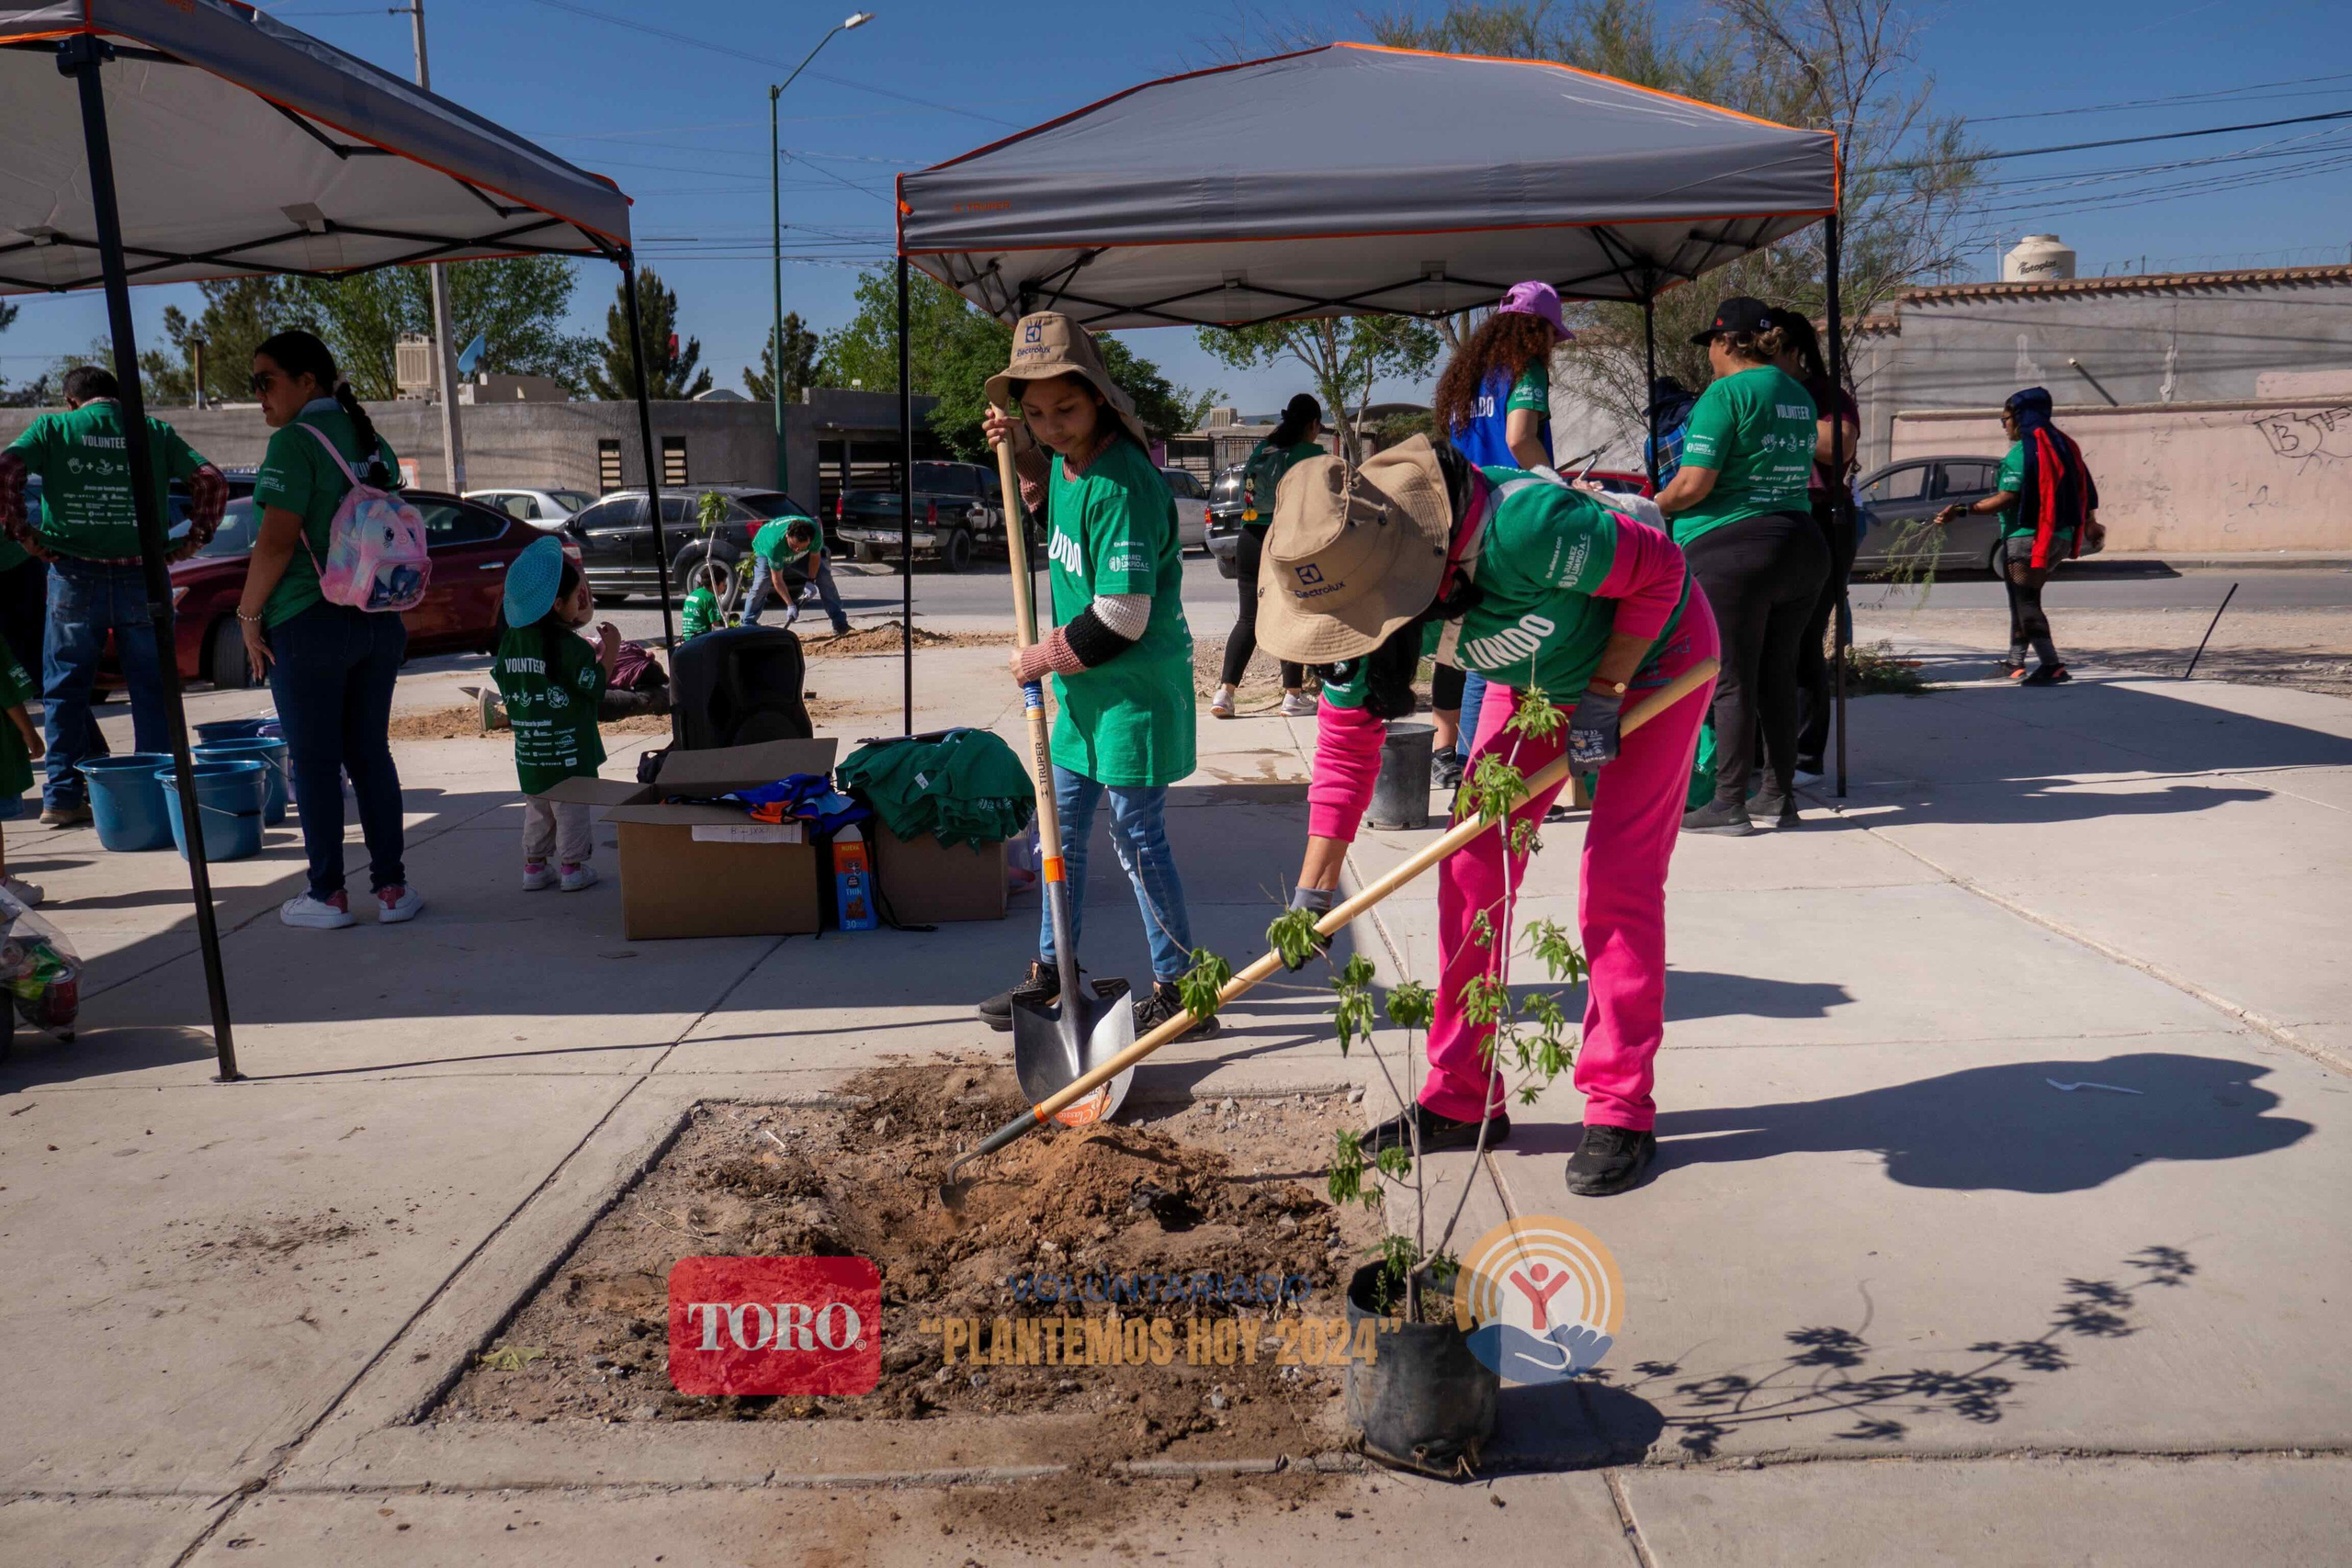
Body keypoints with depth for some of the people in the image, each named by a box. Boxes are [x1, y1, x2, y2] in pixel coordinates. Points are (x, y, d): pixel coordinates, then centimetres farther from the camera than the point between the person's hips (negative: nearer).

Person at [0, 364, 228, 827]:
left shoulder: (53, 427, 6)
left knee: (64, 689, 9)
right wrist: (193, 541, 3)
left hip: (75, 576, -1)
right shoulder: (154, 431, 10)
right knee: (152, 689, 8)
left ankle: (63, 796, 9)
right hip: (141, 576, 1)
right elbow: (210, 481, 1)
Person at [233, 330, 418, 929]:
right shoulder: (373, 442, 12)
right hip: (379, 621, 7)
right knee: (370, 752, 11)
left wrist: (250, 613, -7)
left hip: (310, 624, -7)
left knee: (315, 761, 2)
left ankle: (327, 895, 7)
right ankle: (391, 886, 11)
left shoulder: (295, 442, -11)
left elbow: (277, 542, -17)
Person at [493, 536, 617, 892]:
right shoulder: (569, 645, -17)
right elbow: (595, 685, -13)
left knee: (536, 809, 17)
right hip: (567, 751, -6)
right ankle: (572, 866, 9)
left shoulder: (510, 639, 3)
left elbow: (503, 682, 11)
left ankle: (534, 866, 22)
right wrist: (610, 650, -4)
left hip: (528, 750, 6)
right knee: (571, 806, 5)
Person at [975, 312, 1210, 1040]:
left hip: (1135, 692, -10)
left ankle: (1180, 990, 14)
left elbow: (1120, 620, -25)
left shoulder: (1122, 485, -23)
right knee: (1062, 832, 17)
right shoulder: (1066, 463, 5)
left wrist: (1042, 658, -12)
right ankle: (1051, 974, 32)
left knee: (1138, 839, 0)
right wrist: (1021, 452, 13)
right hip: (1084, 688, 10)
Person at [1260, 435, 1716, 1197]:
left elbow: (1659, 568, -25)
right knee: (1472, 867, -2)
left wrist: (1603, 696, -23)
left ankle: (1621, 1113, -1)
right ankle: (1462, 1099, 8)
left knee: (1618, 882, -13)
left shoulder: (1524, 530, -42)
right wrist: (1313, 889, -15)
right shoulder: (1361, 586, -22)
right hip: (1535, 676, 6)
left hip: (1651, 652, -6)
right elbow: (1345, 740, -13)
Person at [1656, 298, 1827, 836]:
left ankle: (1729, 804, 1)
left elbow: (1694, 483, -15)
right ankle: (1779, 796, 19)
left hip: (1733, 553, -7)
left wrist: (1656, 506, 4)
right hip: (1800, 545, 8)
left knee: (1732, 681, -2)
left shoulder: (1726, 393, -10)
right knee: (1777, 676, 13)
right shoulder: (1799, 396, 15)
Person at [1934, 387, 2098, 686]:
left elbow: (2007, 497, -21)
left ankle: (2051, 665, -16)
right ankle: (2015, 664, 24)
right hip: (2060, 538, 9)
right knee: (2024, 599, 19)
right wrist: (2089, 522, 27)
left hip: (2027, 537, -9)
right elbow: (2085, 488, 14)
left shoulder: (2023, 450, -12)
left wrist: (1962, 509, -21)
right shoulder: (2063, 445, 13)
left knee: (2025, 603, -6)